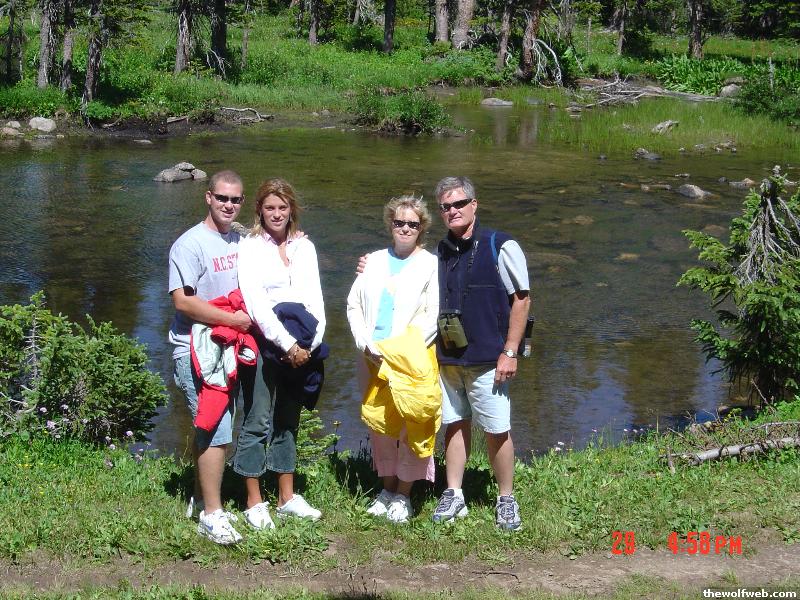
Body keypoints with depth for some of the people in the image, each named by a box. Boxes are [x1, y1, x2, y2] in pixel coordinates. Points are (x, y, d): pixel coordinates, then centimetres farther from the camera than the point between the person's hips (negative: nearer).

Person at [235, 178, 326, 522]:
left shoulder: (304, 247, 11)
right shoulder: (250, 247, -4)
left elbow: (314, 297, 7)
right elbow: (256, 304, -12)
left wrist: (313, 341, -8)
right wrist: (288, 345, -15)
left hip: (300, 348, 5)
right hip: (264, 345, -5)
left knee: (288, 422, 12)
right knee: (258, 423, -2)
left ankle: (287, 497, 21)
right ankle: (254, 502, 7)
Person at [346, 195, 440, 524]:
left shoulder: (431, 265, 0)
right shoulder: (375, 262, 13)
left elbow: (434, 316, -7)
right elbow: (354, 304, 9)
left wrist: (401, 350, -15)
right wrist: (366, 344, -6)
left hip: (412, 362, -4)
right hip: (374, 360, 4)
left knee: (412, 426, -2)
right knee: (379, 424, 10)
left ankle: (403, 494, 11)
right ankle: (387, 487, 25)